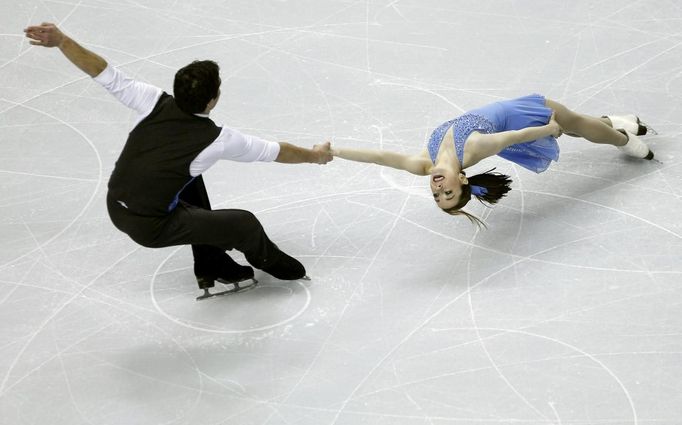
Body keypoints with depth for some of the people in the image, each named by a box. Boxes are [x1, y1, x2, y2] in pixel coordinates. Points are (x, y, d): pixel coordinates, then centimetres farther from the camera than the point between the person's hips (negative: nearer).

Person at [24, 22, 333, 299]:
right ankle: (268, 261, 40)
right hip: (149, 227, -6)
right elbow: (275, 152, -4)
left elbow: (108, 76, -12)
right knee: (245, 223, 4)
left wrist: (61, 40, -7)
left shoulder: (155, 102, -10)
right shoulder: (218, 140, -18)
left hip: (115, 205, 6)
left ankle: (212, 265, 36)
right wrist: (315, 155, 12)